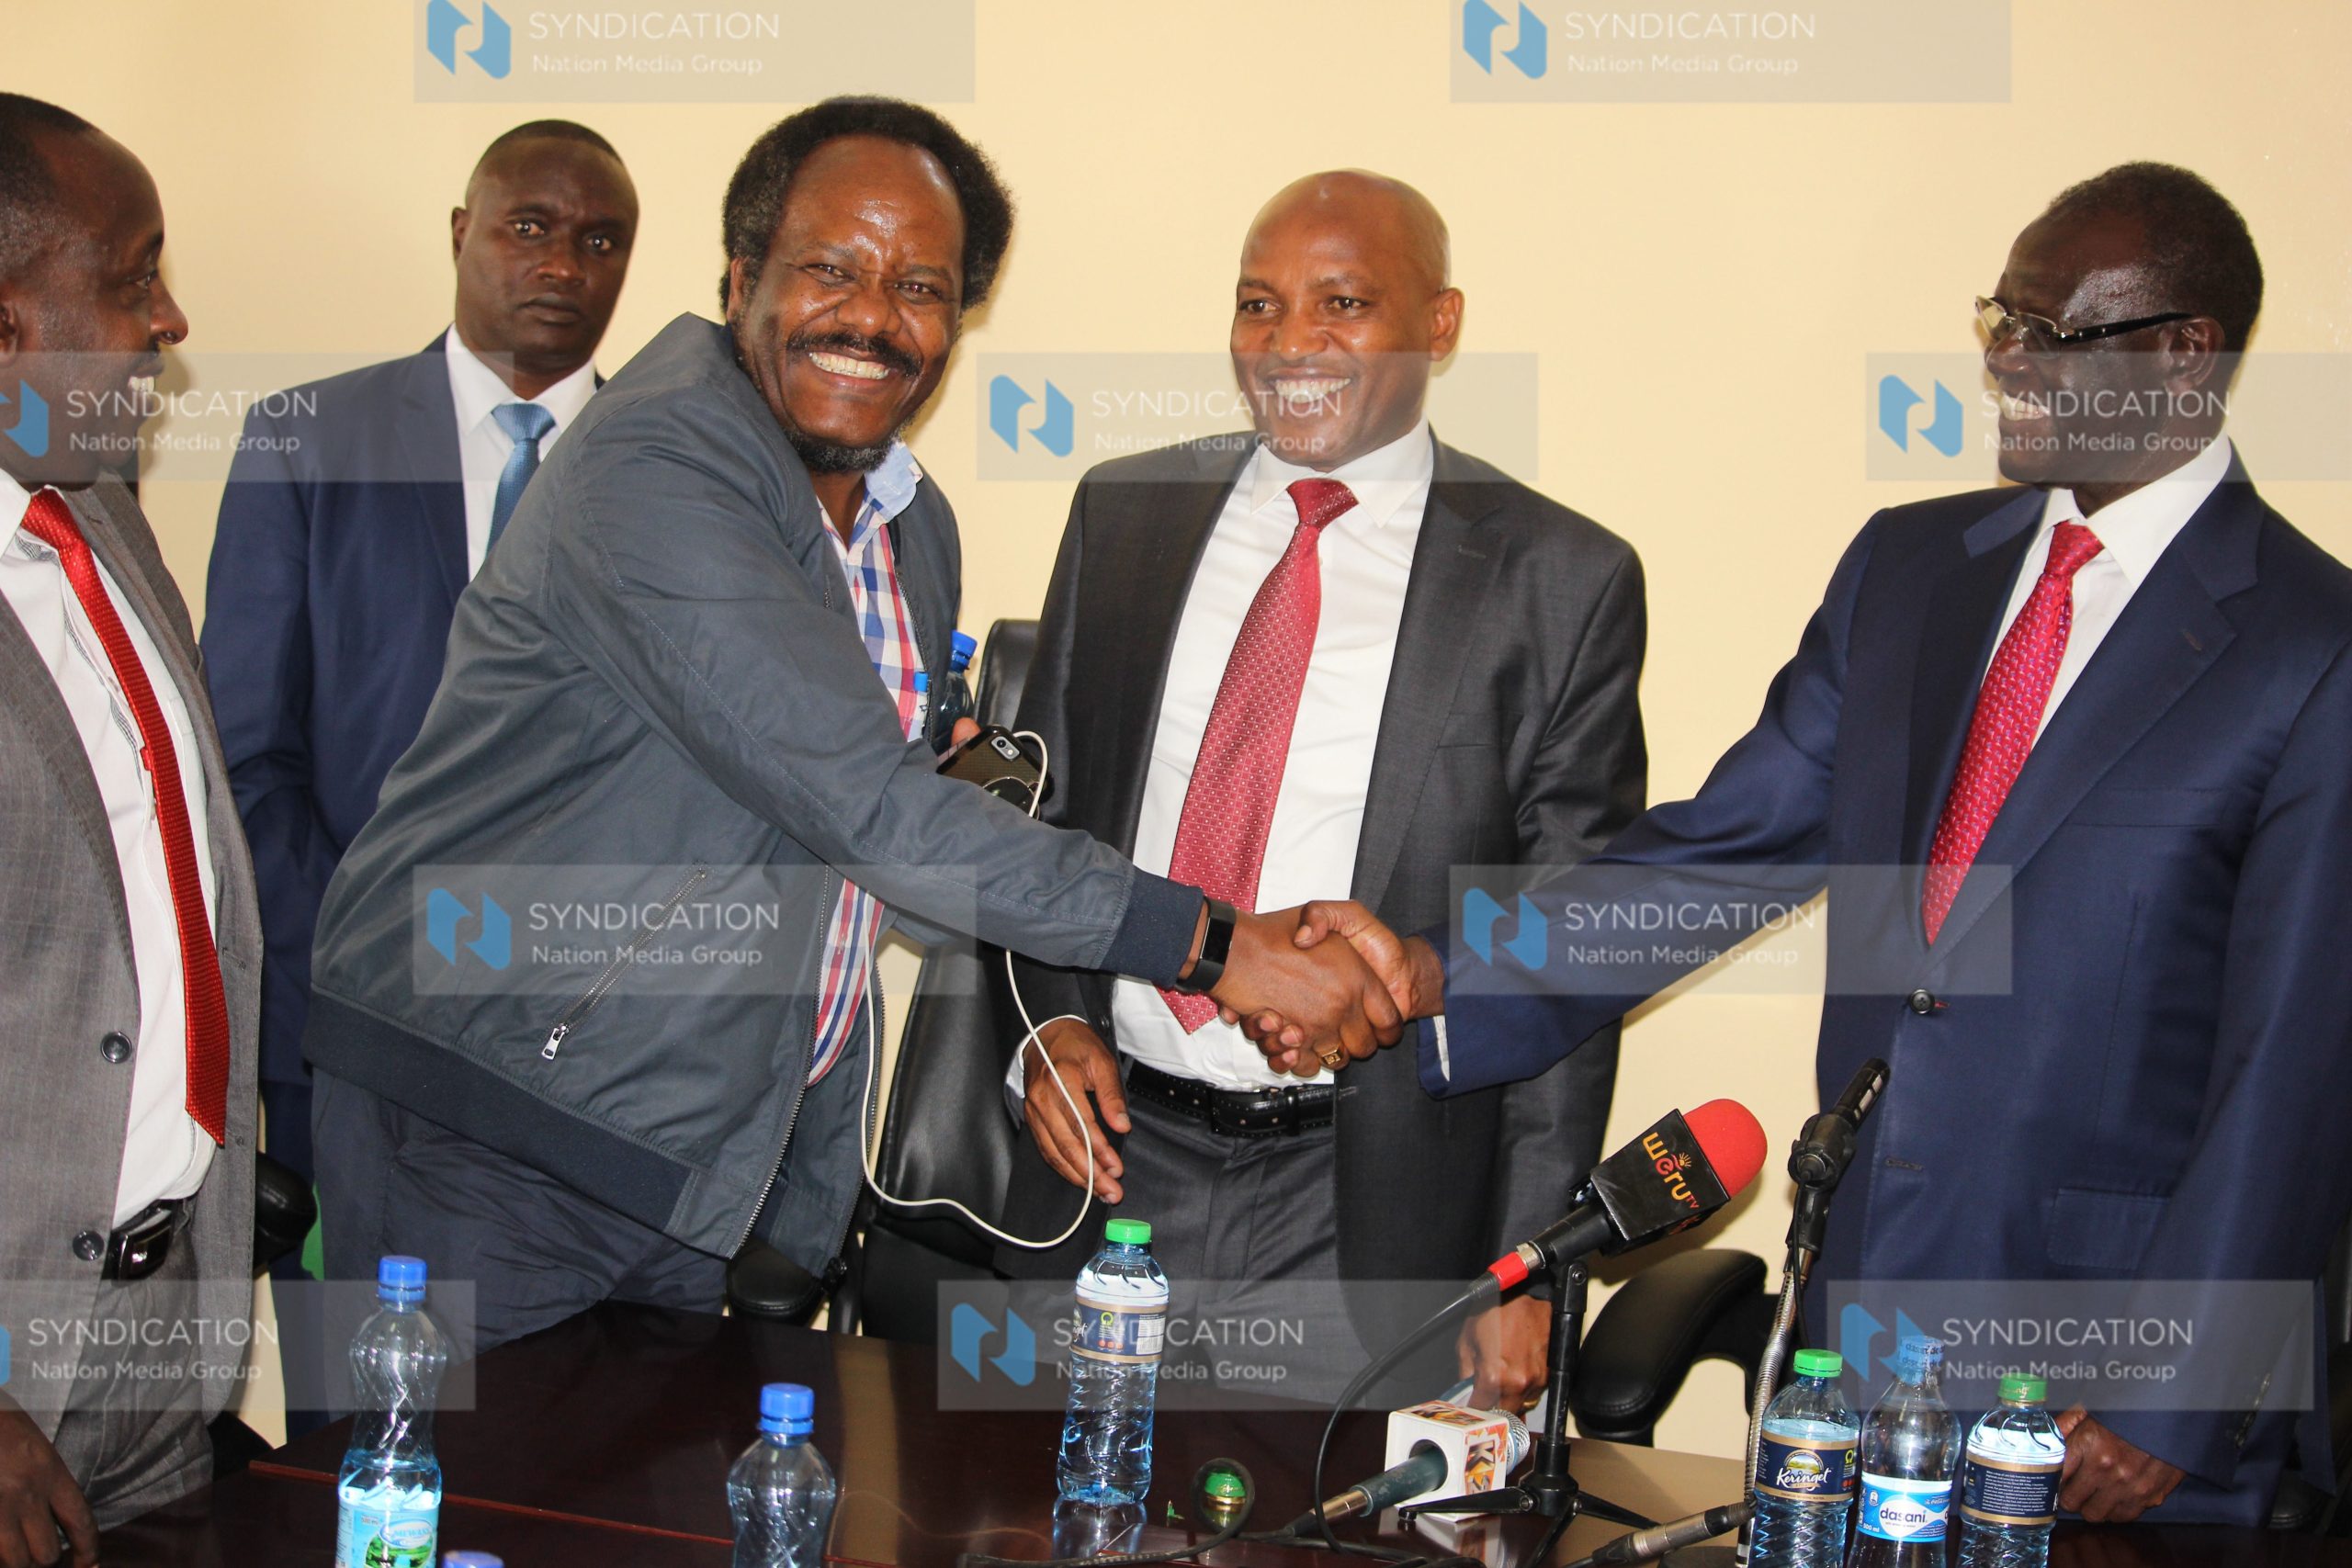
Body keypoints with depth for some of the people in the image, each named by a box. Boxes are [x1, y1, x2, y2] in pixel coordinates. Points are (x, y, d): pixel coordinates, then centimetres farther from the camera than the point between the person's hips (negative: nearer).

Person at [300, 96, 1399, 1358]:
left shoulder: (914, 528, 11)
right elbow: (867, 805, -26)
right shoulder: (656, 462, -19)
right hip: (485, 1139, -8)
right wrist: (1212, 944, -23)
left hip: (710, 1160, 8)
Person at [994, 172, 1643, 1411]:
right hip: (1111, 1160, 3)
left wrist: (1524, 1269, -6)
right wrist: (1054, 1019, -3)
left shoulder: (1559, 581, -3)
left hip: (1369, 1214, -3)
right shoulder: (1124, 514, 6)